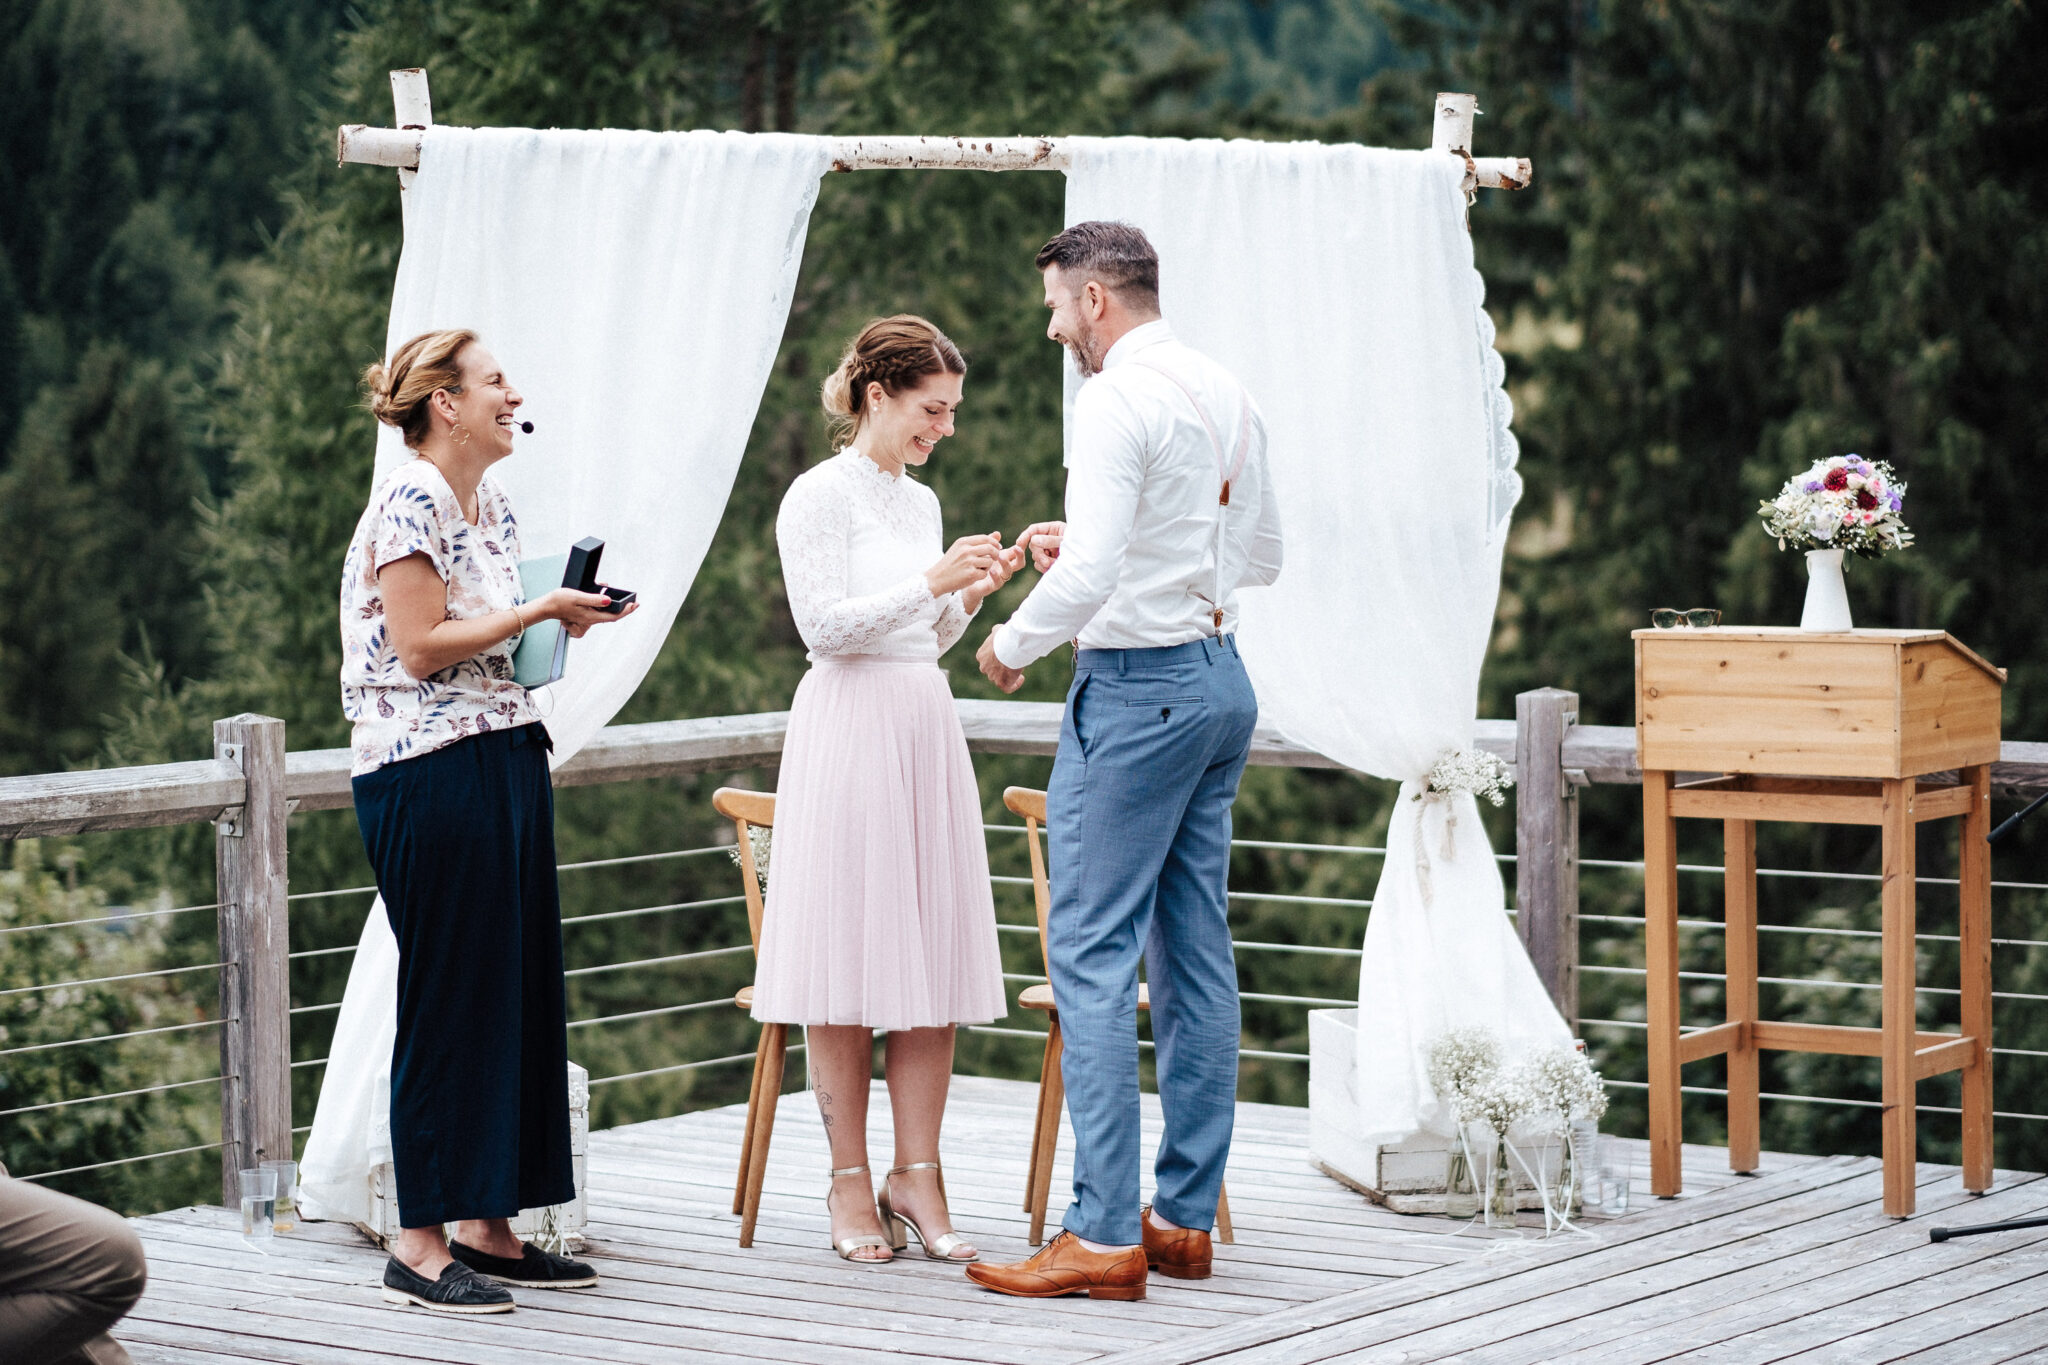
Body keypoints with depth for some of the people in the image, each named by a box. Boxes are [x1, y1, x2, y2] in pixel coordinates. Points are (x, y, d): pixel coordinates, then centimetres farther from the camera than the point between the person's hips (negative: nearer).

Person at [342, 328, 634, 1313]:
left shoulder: (493, 506, 16)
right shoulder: (410, 503, -12)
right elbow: (424, 647, -17)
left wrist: (564, 619, 7)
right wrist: (542, 610, -13)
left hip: (505, 759, 9)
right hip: (428, 776, -9)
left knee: (520, 990, 8)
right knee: (452, 999, -7)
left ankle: (486, 1226, 15)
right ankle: (418, 1244, -2)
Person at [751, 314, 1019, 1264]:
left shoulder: (921, 501, 16)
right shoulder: (819, 495, -6)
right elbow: (824, 624, -14)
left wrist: (971, 596, 4)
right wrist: (932, 581, -17)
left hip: (926, 733, 7)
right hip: (848, 730, -7)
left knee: (934, 958, 3)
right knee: (850, 950, -3)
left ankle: (916, 1178, 6)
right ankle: (851, 1182, 3)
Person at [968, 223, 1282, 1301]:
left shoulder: (1114, 402, -15)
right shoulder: (1227, 395, 12)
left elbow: (1090, 577, -24)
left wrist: (1013, 643, -5)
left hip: (1138, 685, -9)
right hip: (1220, 677, 9)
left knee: (1091, 954, -7)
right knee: (1194, 952, 11)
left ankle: (1104, 1235, -10)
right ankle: (1185, 1218, 15)